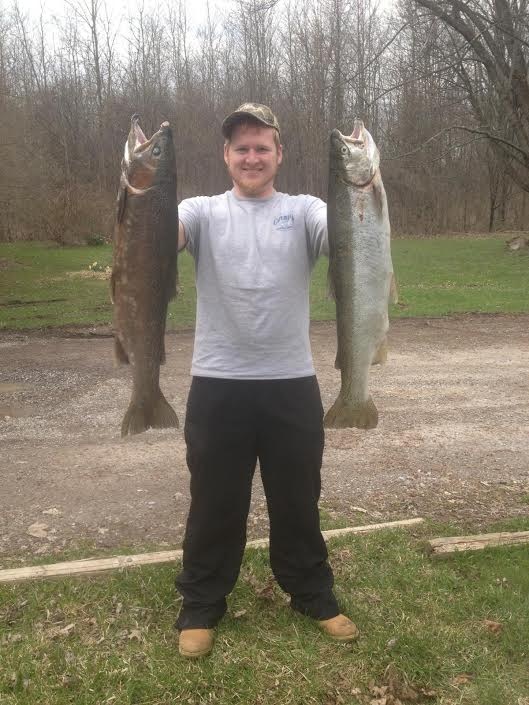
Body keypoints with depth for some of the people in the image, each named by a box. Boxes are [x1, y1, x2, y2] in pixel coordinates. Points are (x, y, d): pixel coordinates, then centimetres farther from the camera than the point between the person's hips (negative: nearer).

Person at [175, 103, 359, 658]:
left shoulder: (304, 211, 5)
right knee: (215, 502, 12)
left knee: (298, 499, 16)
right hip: (218, 385, 0)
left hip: (292, 383, 1)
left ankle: (312, 594, 36)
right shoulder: (203, 212, 4)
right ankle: (201, 605, 31)